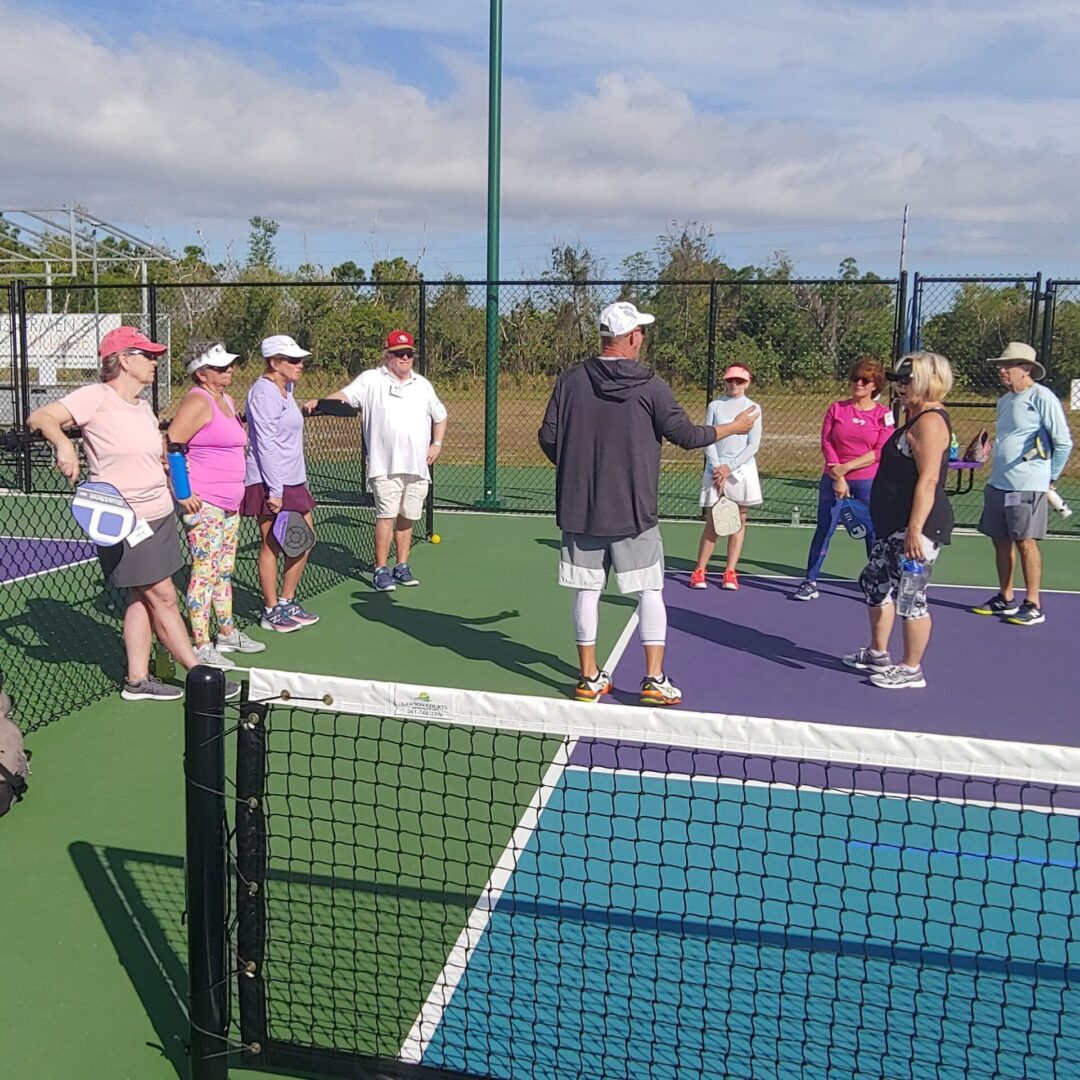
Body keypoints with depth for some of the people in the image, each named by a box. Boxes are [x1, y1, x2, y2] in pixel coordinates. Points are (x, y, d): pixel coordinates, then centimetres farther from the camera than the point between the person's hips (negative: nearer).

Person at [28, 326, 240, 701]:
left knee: (141, 599, 11)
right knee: (163, 597, -2)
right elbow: (39, 417, -20)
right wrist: (64, 444, -38)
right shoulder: (96, 397, -12)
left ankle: (137, 680, 19)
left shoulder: (143, 408, 12)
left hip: (159, 516, 8)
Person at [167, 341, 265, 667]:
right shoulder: (198, 401, -13)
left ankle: (227, 633, 29)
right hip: (203, 505, -9)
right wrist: (181, 492, -20)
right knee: (204, 573, -5)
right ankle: (201, 647, 1)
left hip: (230, 503, 9)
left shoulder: (229, 401, 15)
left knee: (224, 572, 17)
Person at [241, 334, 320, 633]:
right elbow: (266, 445, -19)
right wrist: (274, 491, -22)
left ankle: (287, 603, 24)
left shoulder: (285, 389, 15)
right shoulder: (264, 392, -14)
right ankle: (271, 612, 11)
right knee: (271, 545, -1)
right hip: (270, 483, -10)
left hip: (293, 480, 10)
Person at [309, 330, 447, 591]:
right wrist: (319, 403, -24)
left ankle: (401, 567, 20)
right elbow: (345, 395, -6)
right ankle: (381, 570, -2)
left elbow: (439, 416, 26)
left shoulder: (423, 385, 17)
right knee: (386, 515, -9)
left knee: (407, 517, 9)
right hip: (386, 465, -4)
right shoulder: (371, 379, 3)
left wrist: (436, 444, 14)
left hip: (418, 467, 5)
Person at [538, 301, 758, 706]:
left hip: (579, 508, 3)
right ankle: (654, 680, 9)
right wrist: (734, 427, 12)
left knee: (586, 591, 9)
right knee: (650, 592, 8)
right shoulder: (650, 386, -9)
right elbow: (686, 435, -4)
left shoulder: (570, 380, 0)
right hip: (633, 510, -3)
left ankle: (589, 679, 16)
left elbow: (548, 437, 3)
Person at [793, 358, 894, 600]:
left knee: (874, 534, 3)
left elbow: (880, 452, -7)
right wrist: (837, 476, -10)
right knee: (823, 531, 3)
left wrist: (846, 467, -13)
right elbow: (826, 443, -1)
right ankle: (810, 583, 10)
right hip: (834, 480, 1)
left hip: (868, 482, -1)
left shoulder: (884, 414, 0)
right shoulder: (836, 408, 4)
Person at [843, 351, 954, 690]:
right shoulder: (916, 418, 17)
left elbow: (928, 480, -23)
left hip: (916, 527, -11)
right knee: (875, 583, 19)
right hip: (894, 525, 11)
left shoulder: (929, 421, -16)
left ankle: (911, 670, 10)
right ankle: (877, 654, 33)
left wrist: (915, 529, -27)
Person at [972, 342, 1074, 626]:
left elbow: (1064, 442, -10)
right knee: (1001, 540, 11)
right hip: (998, 483, 8)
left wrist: (1050, 478, -3)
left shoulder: (1042, 398, -10)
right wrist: (997, 470, 17)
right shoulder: (1005, 400, 14)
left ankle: (1034, 606, 3)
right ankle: (1005, 599, 21)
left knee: (1025, 541, -5)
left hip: (1026, 486, -8)